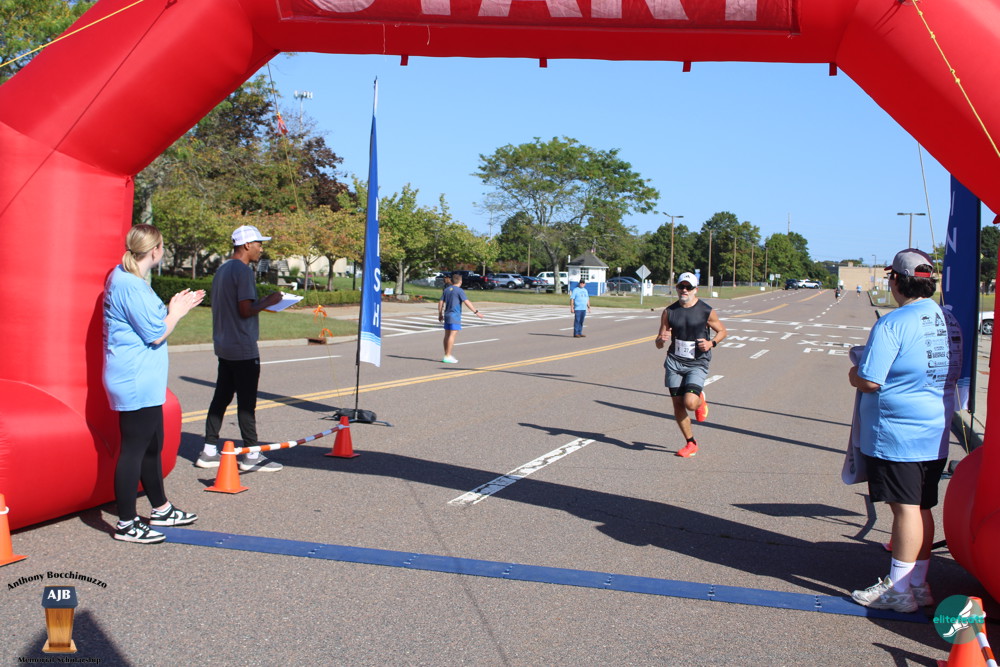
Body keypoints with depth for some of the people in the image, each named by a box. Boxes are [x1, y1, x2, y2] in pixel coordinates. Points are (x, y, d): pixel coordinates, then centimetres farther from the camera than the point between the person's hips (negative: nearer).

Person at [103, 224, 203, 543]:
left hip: (143, 382, 11)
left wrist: (171, 307, 13)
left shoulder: (125, 277, 13)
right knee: (134, 449, -4)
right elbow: (156, 335, -18)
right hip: (136, 382, -11)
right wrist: (176, 312, -2)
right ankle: (126, 524, 4)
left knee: (152, 445, 20)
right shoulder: (131, 285, -20)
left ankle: (161, 509, 33)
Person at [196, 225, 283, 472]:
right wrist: (267, 302, -6)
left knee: (221, 396, 12)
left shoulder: (222, 270, 15)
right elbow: (245, 310, -21)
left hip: (224, 347, 9)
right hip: (243, 349, -9)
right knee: (246, 401, -4)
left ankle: (209, 451, 15)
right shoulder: (243, 271, -15)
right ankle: (251, 456, 2)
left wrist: (261, 302, 15)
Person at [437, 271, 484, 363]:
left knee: (447, 335, 10)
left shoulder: (446, 290, 11)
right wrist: (476, 312, -14)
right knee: (452, 335, -8)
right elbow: (467, 302, -16)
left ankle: (446, 355, 15)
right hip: (455, 316, -7)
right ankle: (448, 356, -10)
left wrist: (440, 314, 20)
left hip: (447, 315, 7)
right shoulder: (459, 291, -9)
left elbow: (441, 303, 12)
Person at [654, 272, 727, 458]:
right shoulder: (669, 312, 4)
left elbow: (722, 331, 9)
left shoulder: (707, 312, -5)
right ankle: (691, 443, 21)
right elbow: (659, 345, 7)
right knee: (678, 405, 2)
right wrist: (661, 340, -17)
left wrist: (712, 343, -11)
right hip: (674, 362, 3)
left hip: (697, 364, -3)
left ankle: (700, 400, 19)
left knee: (690, 403, -20)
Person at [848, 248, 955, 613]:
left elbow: (870, 381, -19)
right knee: (921, 508, 13)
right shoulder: (947, 319, 7)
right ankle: (918, 584, 23)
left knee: (906, 508, -3)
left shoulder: (892, 324, -18)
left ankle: (899, 590, 6)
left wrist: (854, 374, 2)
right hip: (935, 435, 8)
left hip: (897, 433, -8)